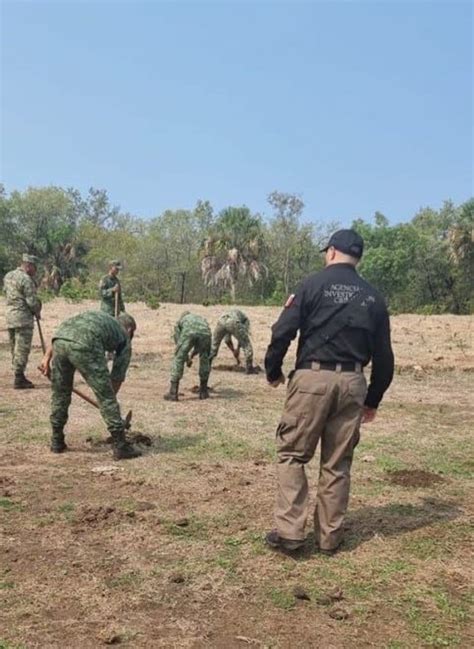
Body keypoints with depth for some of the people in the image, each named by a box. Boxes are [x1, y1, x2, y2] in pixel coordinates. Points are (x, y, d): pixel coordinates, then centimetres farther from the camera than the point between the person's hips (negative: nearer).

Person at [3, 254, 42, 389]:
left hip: (9, 316, 9)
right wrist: (37, 312, 3)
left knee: (15, 349, 14)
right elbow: (32, 300, -16)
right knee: (22, 349, -4)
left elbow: (6, 292, 16)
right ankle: (19, 380, -2)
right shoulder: (26, 279, -15)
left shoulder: (8, 276, 12)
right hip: (23, 318, -9)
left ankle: (19, 377, 21)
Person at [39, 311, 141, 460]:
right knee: (106, 397, 6)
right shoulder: (124, 338, 27)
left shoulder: (98, 316, 39)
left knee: (60, 393, 23)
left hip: (59, 340, 5)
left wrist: (47, 357, 21)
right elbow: (117, 376, 24)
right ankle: (120, 447, 9)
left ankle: (57, 442, 32)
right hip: (84, 346, -5)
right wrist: (109, 398, 36)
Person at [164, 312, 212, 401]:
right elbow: (201, 345, 49)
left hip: (188, 333, -2)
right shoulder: (202, 319, 47)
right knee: (205, 360, 24)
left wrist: (187, 359, 43)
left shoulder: (179, 322, 40)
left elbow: (178, 343, 33)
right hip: (205, 332, 2)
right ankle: (203, 391, 29)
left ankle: (173, 393, 8)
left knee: (178, 360, 11)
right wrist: (191, 355, 62)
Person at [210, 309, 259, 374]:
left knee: (214, 344, 23)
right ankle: (249, 368, 14)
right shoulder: (245, 320, 35)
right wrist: (238, 349, 26)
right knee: (247, 345, 11)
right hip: (234, 322, -4)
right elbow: (243, 337, 21)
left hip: (222, 321, 4)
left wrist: (234, 351, 50)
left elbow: (227, 340, 46)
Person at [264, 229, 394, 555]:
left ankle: (289, 531, 1)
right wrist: (373, 400, 20)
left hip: (313, 378, -4)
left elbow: (283, 332, -8)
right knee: (338, 463, 11)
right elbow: (383, 355, 12)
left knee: (292, 454, 6)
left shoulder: (314, 284, -1)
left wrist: (273, 372, 7)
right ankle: (330, 537, 18)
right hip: (352, 382, 4)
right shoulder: (373, 296, 12)